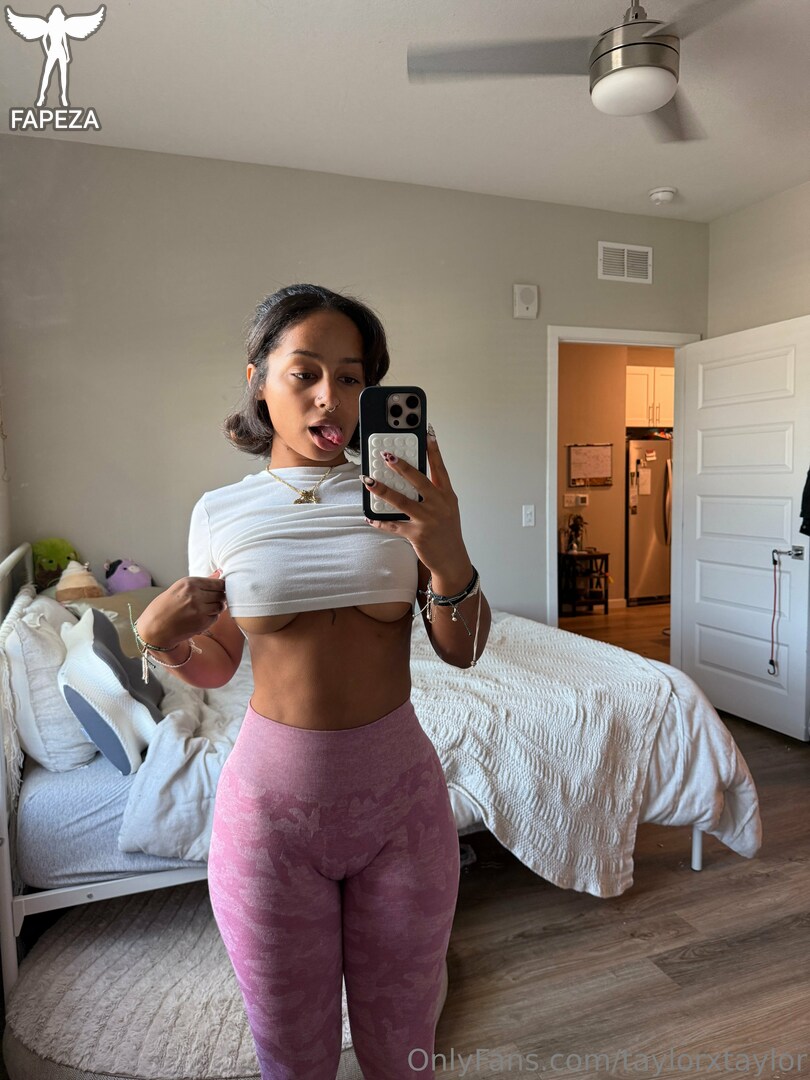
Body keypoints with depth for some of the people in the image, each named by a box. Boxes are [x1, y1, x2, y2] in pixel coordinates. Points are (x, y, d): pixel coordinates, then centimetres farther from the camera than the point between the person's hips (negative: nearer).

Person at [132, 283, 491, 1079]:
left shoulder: (402, 498, -5)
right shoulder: (220, 514, -4)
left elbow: (463, 653, -6)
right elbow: (216, 666, 8)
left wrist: (449, 558, -24)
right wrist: (158, 637, -14)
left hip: (399, 790, 1)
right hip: (271, 800, 0)